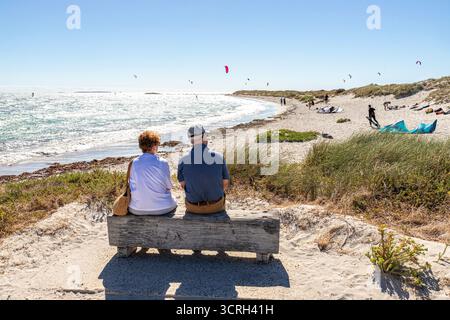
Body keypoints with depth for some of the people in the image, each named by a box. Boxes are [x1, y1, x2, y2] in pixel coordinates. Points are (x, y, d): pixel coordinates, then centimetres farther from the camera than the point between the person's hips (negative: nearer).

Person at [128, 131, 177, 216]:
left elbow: (132, 187, 2)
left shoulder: (134, 163, -6)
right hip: (162, 209, -2)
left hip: (137, 210, 2)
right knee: (173, 202, 31)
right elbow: (169, 186, -3)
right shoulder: (162, 163, -12)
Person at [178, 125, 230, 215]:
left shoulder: (183, 161, -18)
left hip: (193, 208, 1)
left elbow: (183, 185, -4)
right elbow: (225, 184, -9)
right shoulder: (219, 157, -20)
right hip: (216, 206, 0)